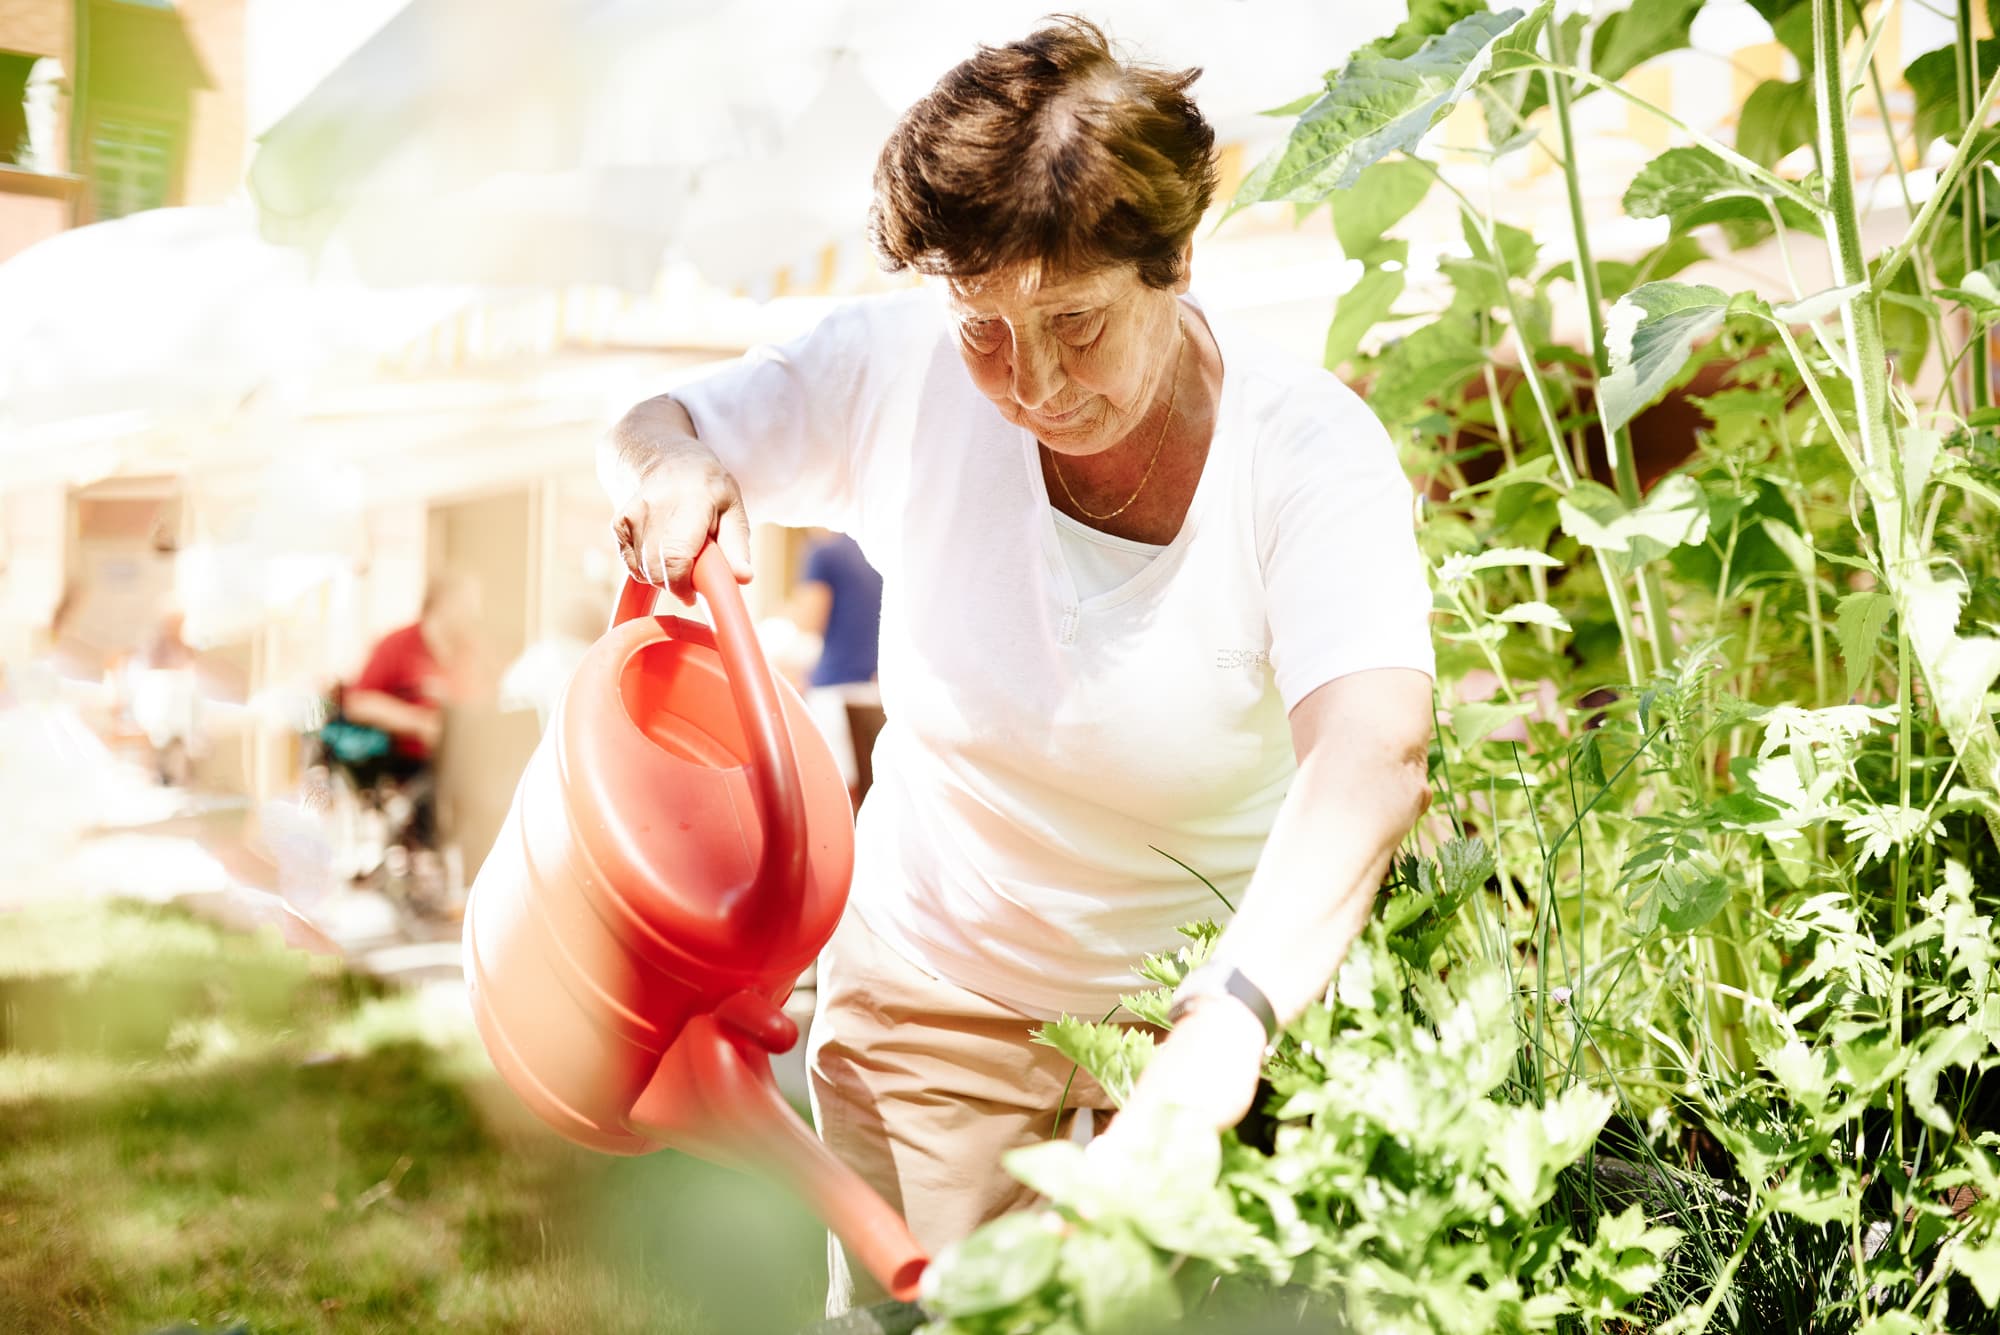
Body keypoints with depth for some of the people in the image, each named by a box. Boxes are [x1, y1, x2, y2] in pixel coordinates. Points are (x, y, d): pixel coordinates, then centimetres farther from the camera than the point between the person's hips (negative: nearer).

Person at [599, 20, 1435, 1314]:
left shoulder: (1310, 450, -22)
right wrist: (672, 469, -23)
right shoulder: (904, 372, -13)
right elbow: (649, 432, 3)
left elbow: (1374, 757, -37)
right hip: (935, 1001, 2)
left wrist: (1231, 1022, -53)